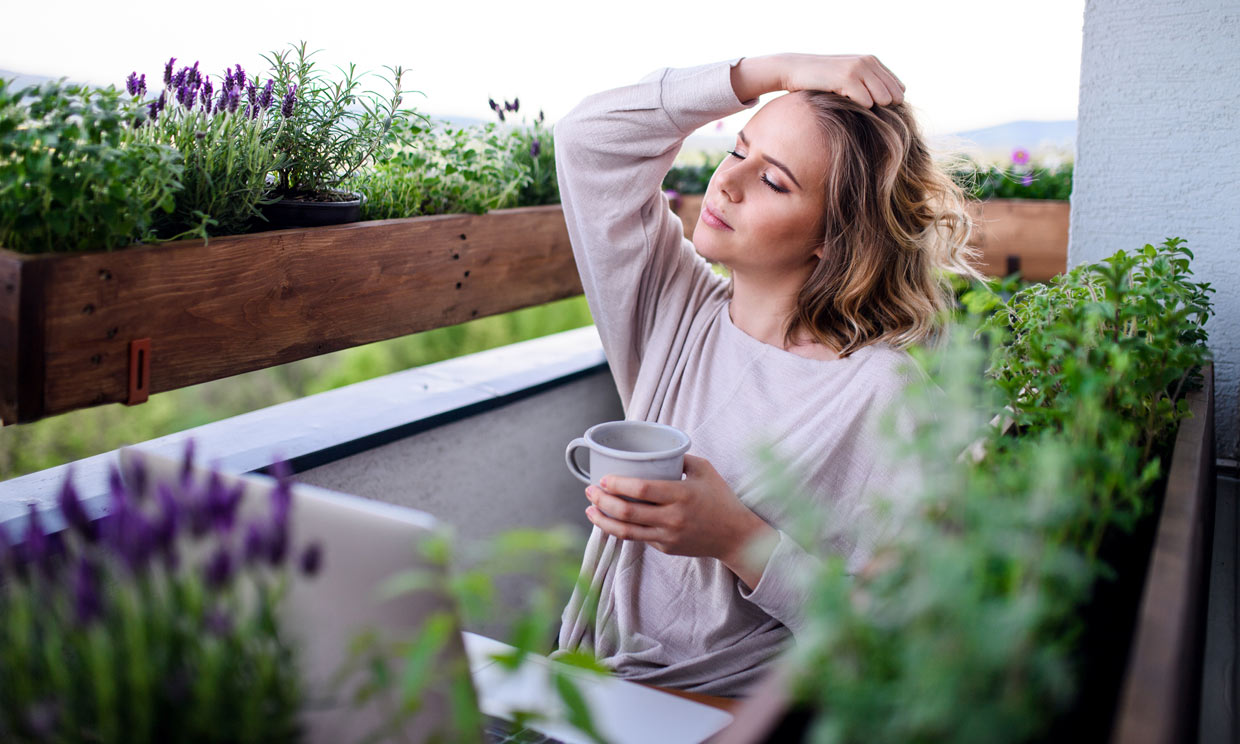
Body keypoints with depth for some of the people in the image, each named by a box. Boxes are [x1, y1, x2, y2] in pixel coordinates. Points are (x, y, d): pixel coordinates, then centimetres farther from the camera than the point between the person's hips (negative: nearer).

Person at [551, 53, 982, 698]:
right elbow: (590, 137, -2)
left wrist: (739, 542, -26)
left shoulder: (879, 394, -15)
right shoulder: (675, 311, 0)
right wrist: (780, 71, -7)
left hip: (739, 713, -4)